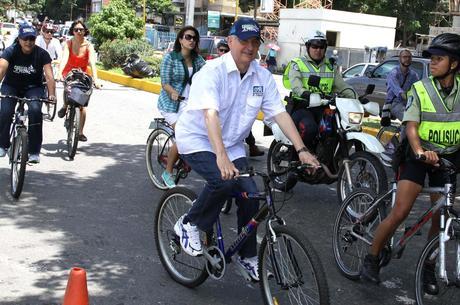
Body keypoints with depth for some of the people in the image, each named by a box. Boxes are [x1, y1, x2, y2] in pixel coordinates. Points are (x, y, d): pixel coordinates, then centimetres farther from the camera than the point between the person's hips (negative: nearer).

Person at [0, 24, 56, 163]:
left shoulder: (42, 54, -16)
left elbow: (49, 76, -25)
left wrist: (51, 95, -40)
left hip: (33, 87, 0)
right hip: (11, 86, 1)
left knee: (35, 110, -26)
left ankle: (34, 152, -16)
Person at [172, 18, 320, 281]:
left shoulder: (263, 77, -5)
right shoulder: (213, 71, -21)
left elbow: (280, 113, -9)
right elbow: (210, 114, -34)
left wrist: (302, 150, -21)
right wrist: (221, 157, -46)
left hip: (232, 144, 6)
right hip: (198, 140, -5)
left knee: (250, 195, -6)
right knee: (224, 180, -31)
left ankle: (248, 256, 15)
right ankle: (189, 224, -5)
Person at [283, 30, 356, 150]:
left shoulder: (331, 67, 21)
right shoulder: (297, 64, 6)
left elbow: (342, 86, 11)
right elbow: (295, 84, -13)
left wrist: (354, 98, -9)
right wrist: (305, 93, -36)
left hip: (323, 108, 5)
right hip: (302, 106, -4)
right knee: (309, 128, -36)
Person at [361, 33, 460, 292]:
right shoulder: (420, 89, -9)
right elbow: (411, 126, -17)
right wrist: (420, 151, -35)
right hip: (420, 156, -3)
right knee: (400, 213, -11)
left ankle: (429, 268, 24)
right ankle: (372, 259, 7)